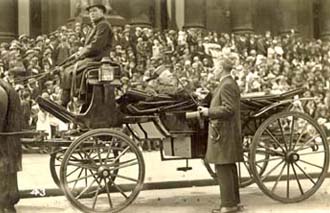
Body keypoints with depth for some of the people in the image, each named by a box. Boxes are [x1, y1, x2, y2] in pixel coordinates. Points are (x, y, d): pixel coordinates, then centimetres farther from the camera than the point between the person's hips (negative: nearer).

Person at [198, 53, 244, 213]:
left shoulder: (227, 85, -16)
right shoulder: (228, 84, 16)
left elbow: (228, 109, -22)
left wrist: (209, 112, -15)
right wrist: (208, 110, 13)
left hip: (224, 134, -10)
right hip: (225, 132, 10)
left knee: (223, 168, -4)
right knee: (229, 168, 15)